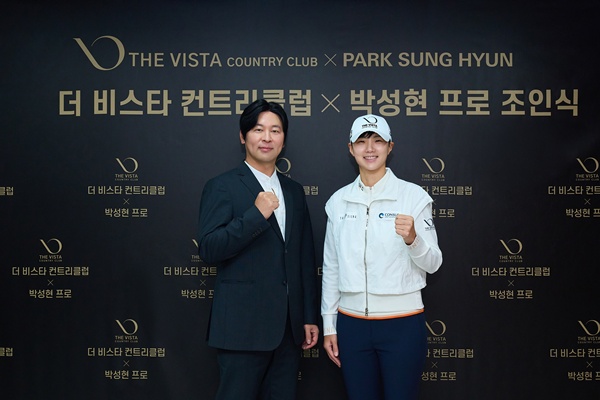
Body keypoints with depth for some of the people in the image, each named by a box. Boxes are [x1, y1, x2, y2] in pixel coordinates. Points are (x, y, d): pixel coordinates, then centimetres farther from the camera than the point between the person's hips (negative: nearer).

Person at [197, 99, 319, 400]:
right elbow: (208, 250, -13)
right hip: (244, 326, -5)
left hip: (289, 327, 5)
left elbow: (306, 259, 14)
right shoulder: (222, 187, -3)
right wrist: (256, 214, -21)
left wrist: (310, 316, 11)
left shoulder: (294, 191, 14)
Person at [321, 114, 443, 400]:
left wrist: (412, 239, -25)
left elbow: (433, 264, -5)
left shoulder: (413, 196, -6)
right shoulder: (338, 201, 3)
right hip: (351, 323, 3)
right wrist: (329, 325, 9)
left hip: (403, 323, -2)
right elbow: (331, 267, 8)